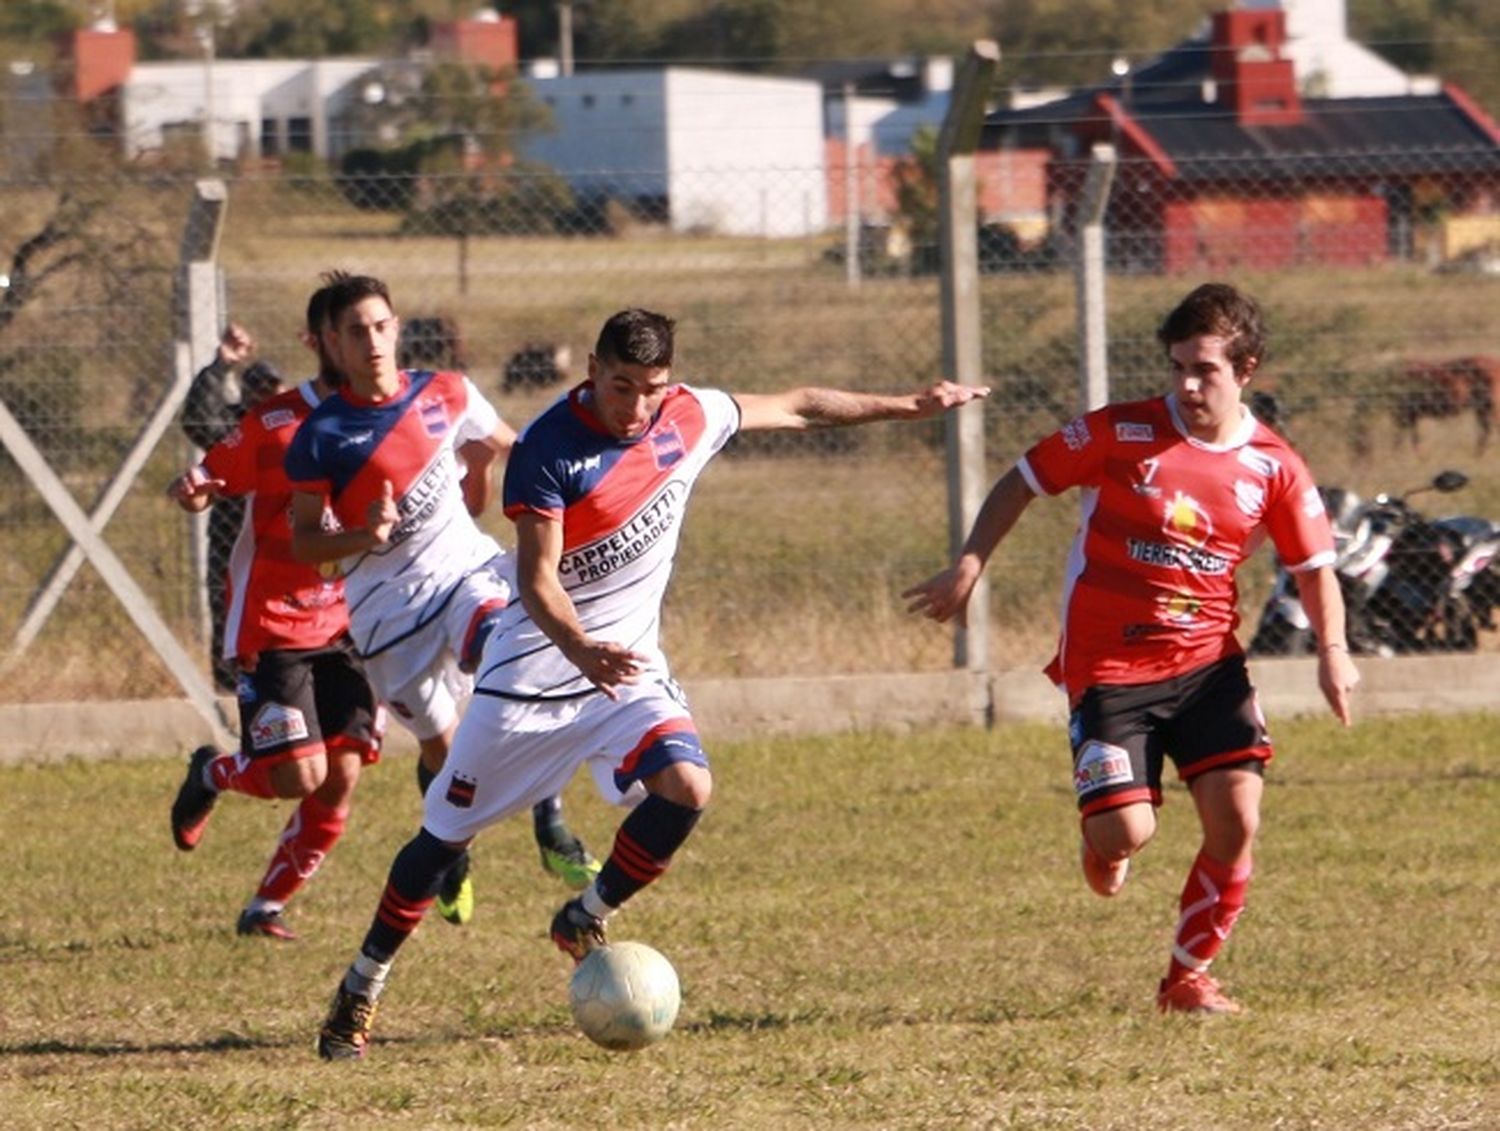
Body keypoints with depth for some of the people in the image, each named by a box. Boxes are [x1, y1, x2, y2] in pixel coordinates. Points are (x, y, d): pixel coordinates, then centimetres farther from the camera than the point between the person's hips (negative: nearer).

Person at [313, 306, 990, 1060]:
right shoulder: (548, 450, -20)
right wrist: (581, 649, -45)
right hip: (534, 667, -4)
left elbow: (797, 408, 13)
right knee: (446, 834, 3)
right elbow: (537, 579, -27)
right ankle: (361, 990, 20)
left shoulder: (690, 418, -5)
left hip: (629, 665, 4)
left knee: (685, 786, -22)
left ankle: (586, 919, 2)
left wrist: (904, 407, 20)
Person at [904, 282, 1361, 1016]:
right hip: (1109, 668, -2)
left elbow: (1315, 568, 6)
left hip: (1208, 663, 2)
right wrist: (968, 568, -6)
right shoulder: (1123, 433, -8)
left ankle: (1189, 977, 8)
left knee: (1236, 819, -13)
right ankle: (1102, 840, 29)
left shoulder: (1273, 467, -1)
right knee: (1127, 835, -13)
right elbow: (1022, 482, 2)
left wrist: (1332, 649, -11)